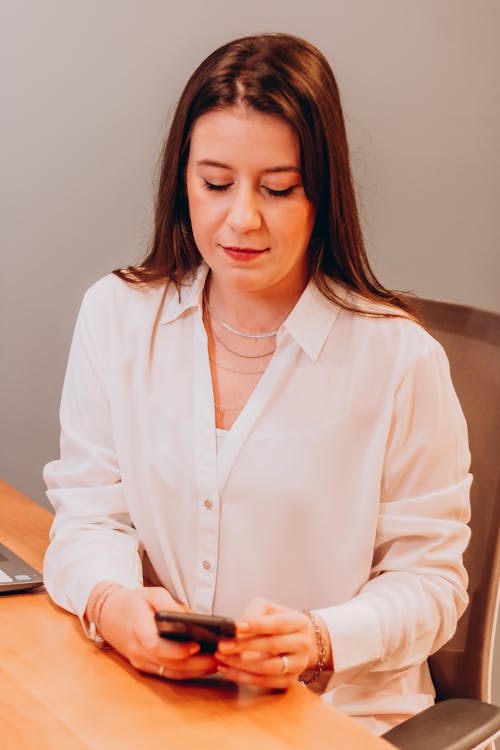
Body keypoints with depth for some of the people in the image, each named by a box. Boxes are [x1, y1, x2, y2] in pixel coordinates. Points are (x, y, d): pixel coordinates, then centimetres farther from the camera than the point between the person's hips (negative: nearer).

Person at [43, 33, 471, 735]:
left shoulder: (398, 357, -7)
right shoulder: (116, 316, 5)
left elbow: (429, 578, -3)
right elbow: (90, 516, 4)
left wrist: (320, 640, -21)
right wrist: (109, 602, -17)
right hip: (149, 697, 3)